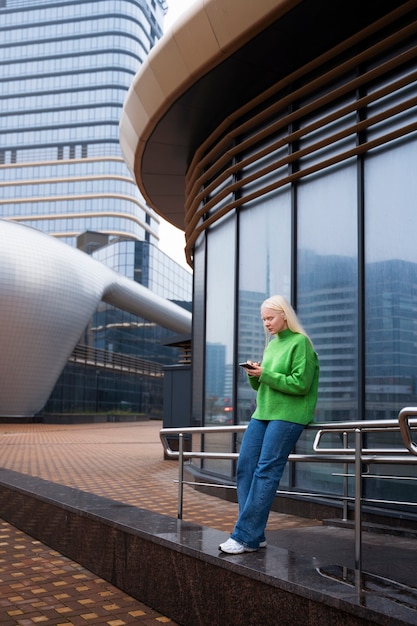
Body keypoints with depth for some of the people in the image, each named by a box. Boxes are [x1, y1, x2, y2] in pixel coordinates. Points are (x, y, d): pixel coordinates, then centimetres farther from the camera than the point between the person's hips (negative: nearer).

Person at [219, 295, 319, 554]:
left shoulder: (300, 343, -5)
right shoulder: (271, 344, 18)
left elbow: (300, 384, -14)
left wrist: (266, 374, -14)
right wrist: (254, 374, 0)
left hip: (288, 416, -8)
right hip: (263, 413, 8)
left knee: (266, 471, -12)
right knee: (245, 467, -1)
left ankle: (246, 537, -9)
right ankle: (255, 536, 4)